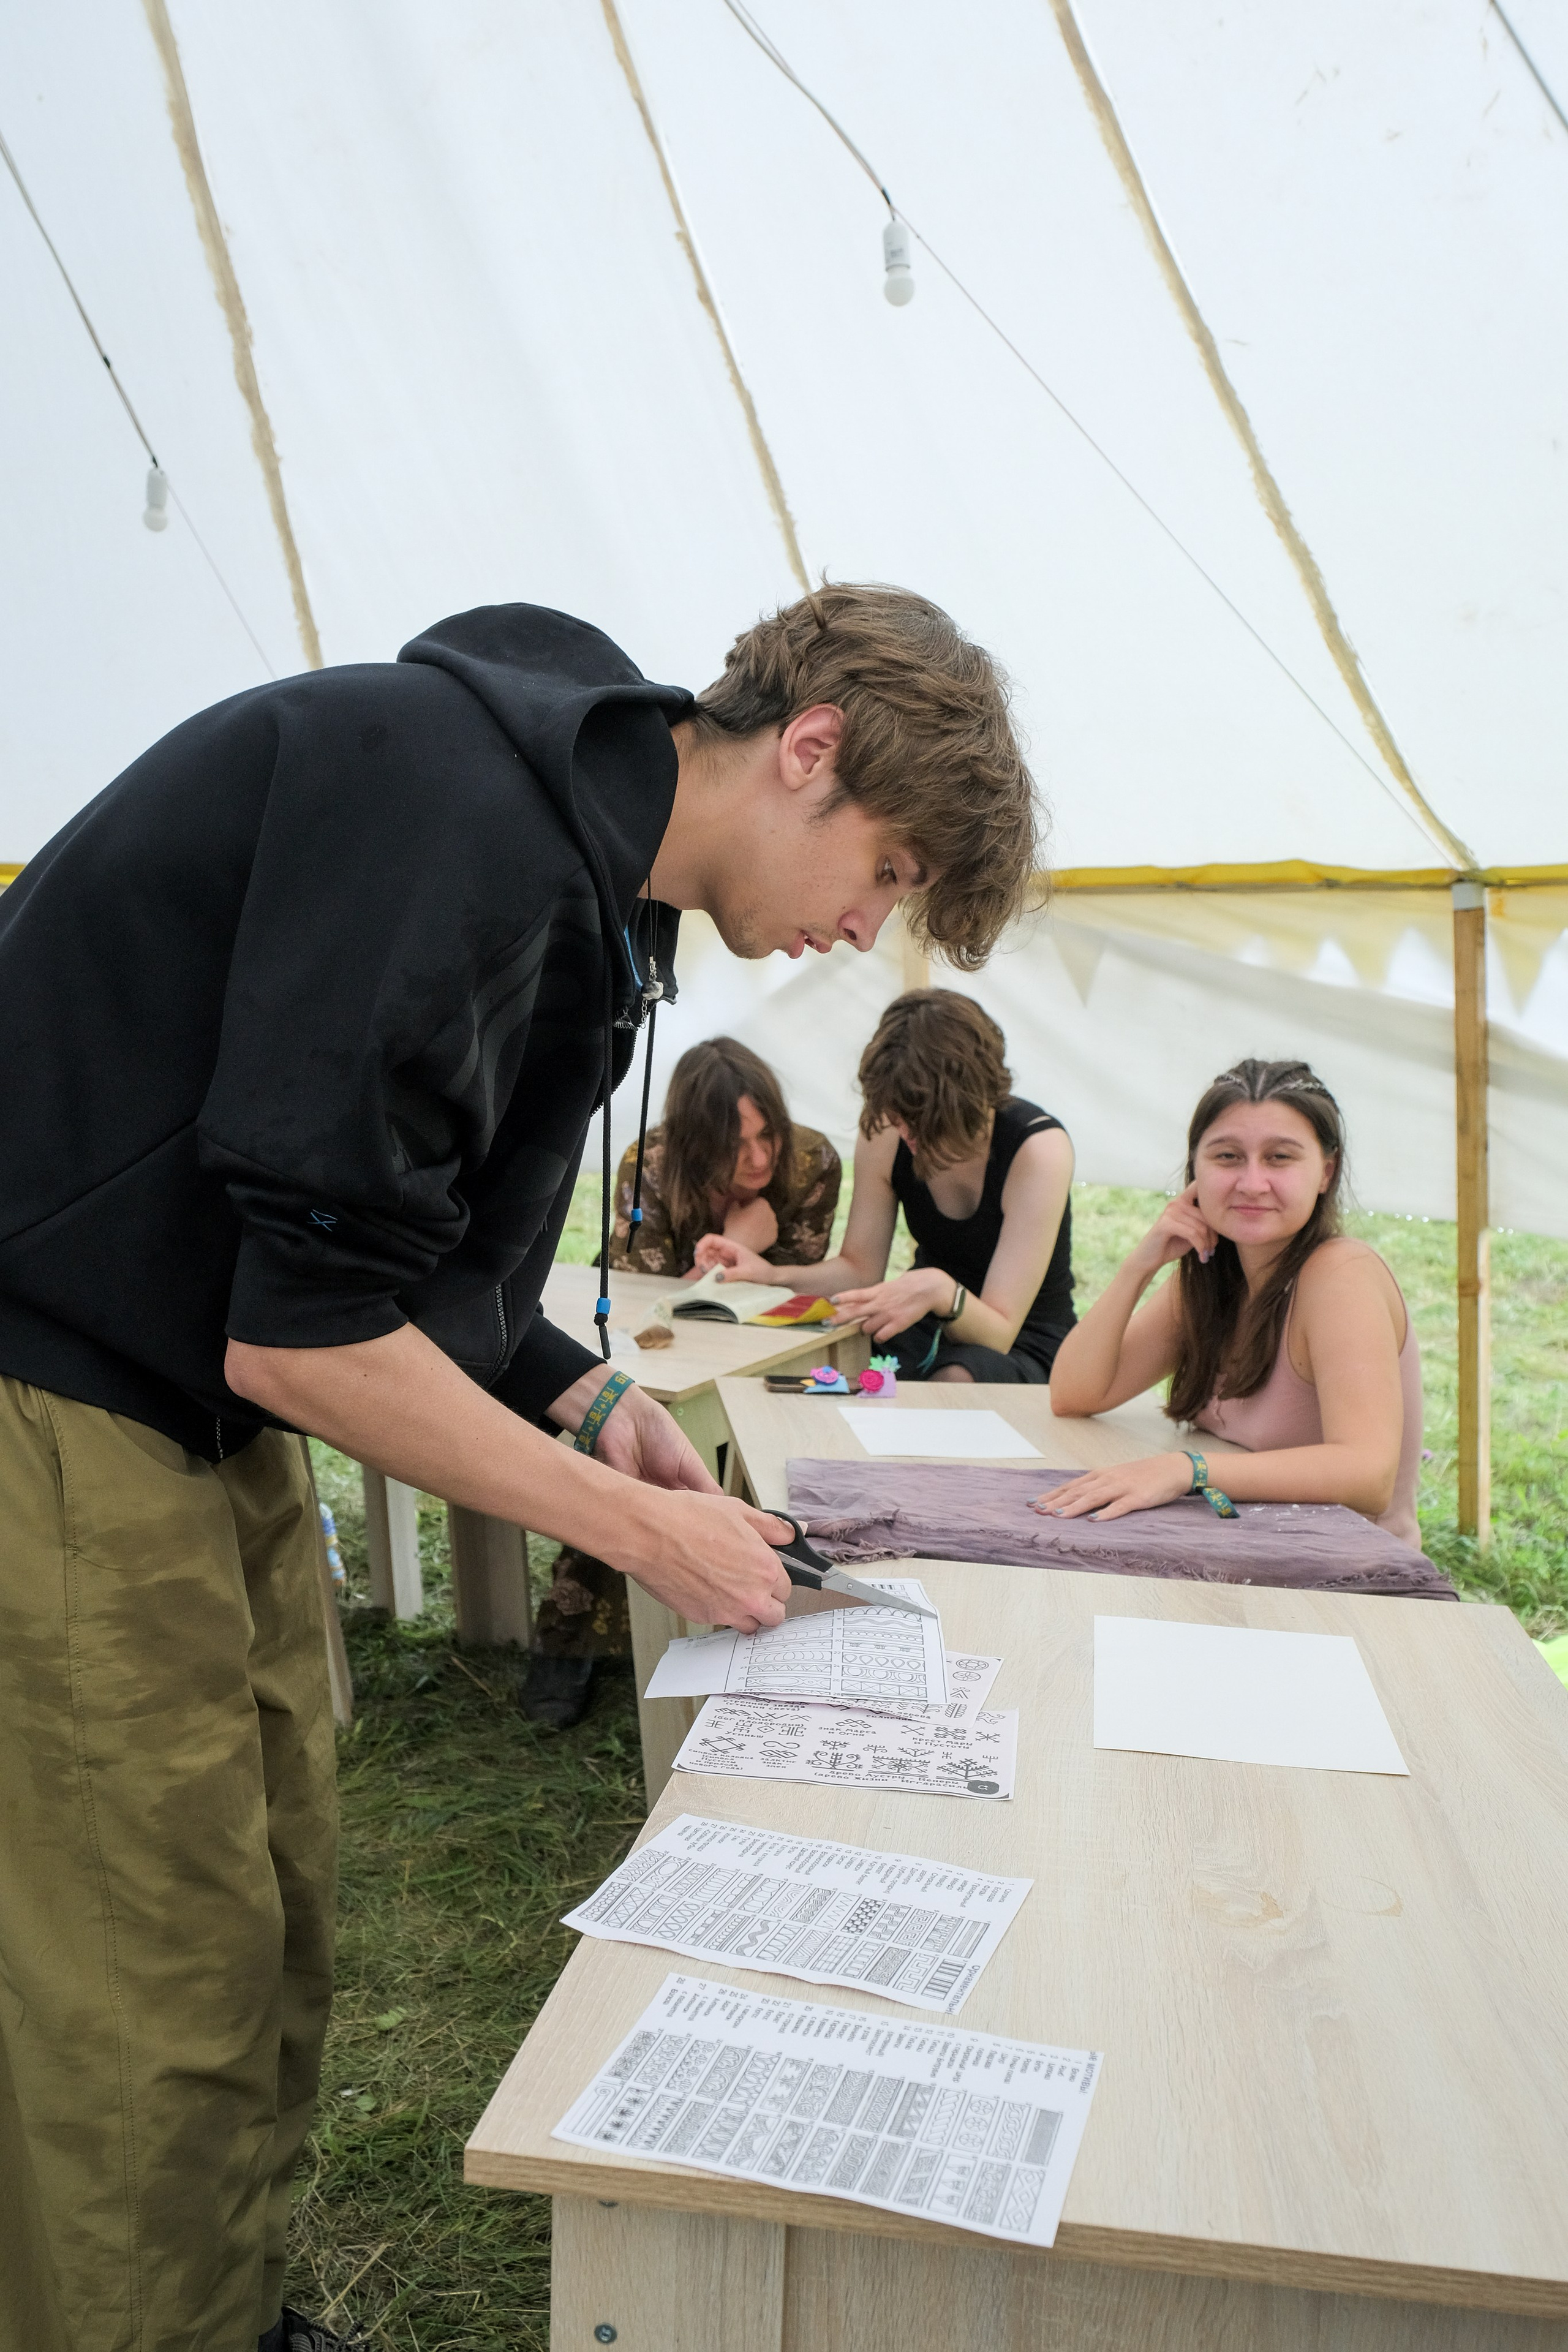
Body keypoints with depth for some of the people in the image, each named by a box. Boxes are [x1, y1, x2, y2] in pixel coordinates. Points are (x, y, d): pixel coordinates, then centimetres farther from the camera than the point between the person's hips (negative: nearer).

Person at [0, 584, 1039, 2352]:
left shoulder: (588, 874, 8)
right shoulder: (461, 797, -24)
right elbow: (299, 1331, -26)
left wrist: (588, 1399, 2)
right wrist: (639, 1530, -16)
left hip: (210, 1418, 9)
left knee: (269, 1955, 17)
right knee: (158, 2026, 1)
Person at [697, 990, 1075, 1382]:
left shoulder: (1038, 1147, -24)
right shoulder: (884, 1131, -11)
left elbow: (998, 1335, -27)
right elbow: (860, 1268, -1)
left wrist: (940, 1290, -48)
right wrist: (772, 1275, -18)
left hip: (1022, 1346, -3)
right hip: (929, 1327, 4)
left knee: (956, 1380, -39)